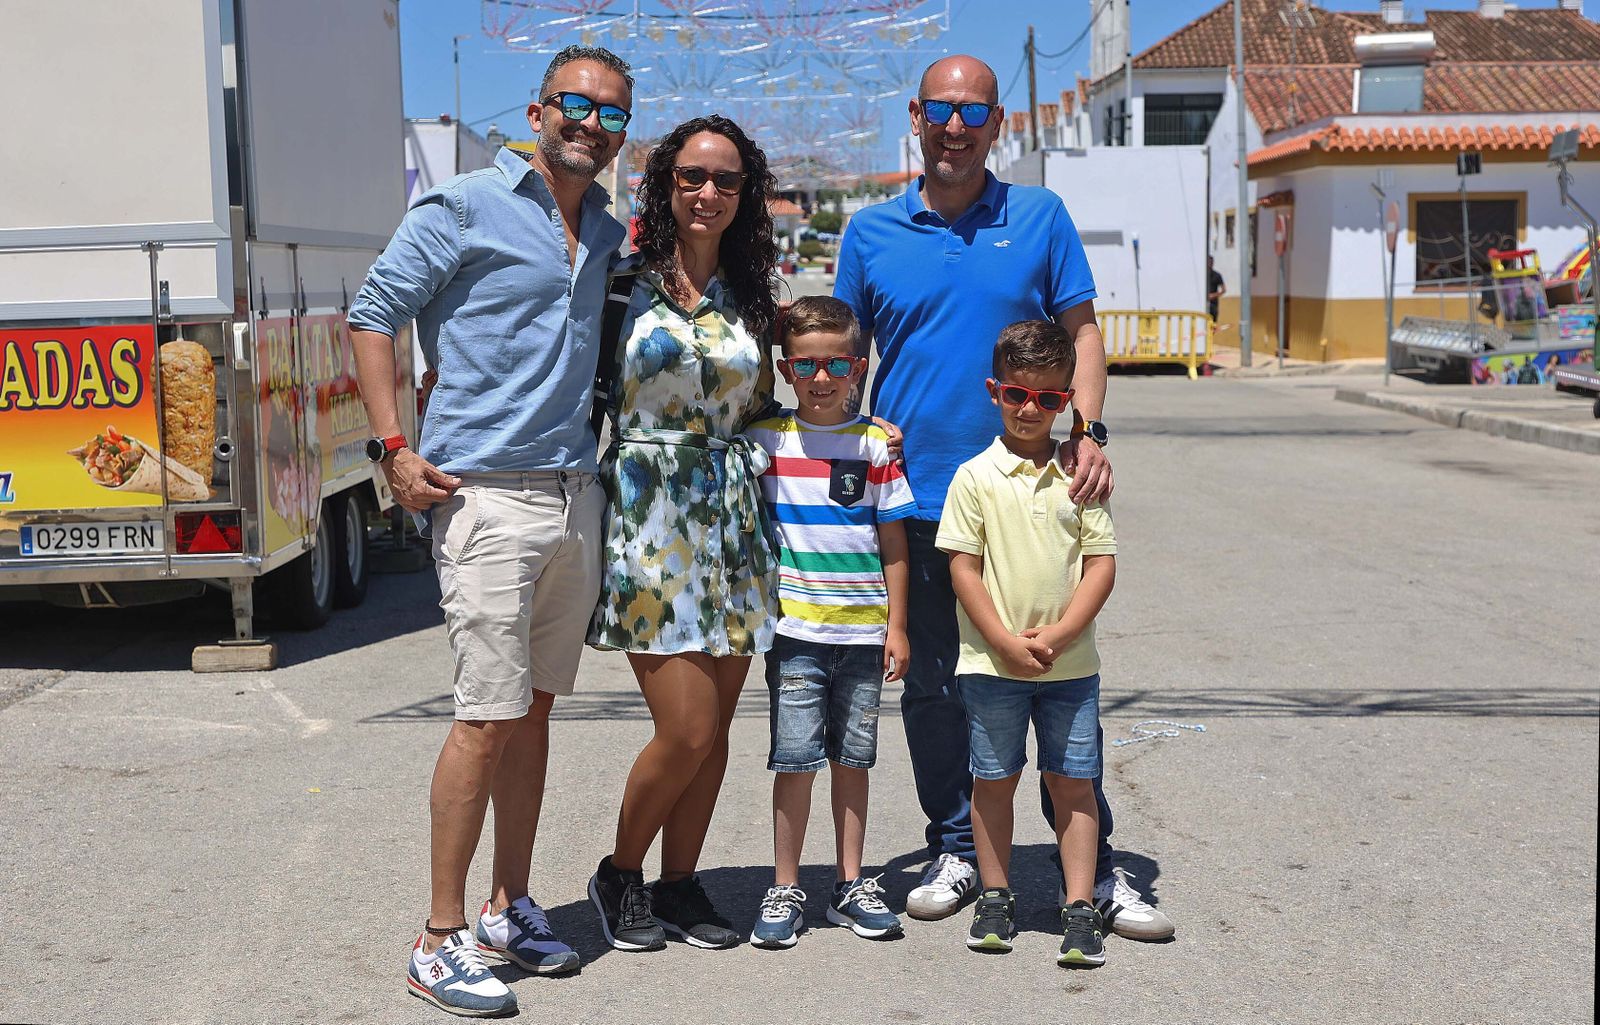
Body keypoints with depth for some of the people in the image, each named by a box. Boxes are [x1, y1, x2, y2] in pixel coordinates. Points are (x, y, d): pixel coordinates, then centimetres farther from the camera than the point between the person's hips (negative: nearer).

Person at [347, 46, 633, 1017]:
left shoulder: (611, 237, 15)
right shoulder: (465, 207, -4)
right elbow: (374, 315, -3)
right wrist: (396, 449, -10)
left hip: (576, 492, 7)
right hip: (486, 494, -6)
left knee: (536, 708, 12)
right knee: (490, 715, -8)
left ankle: (511, 906, 24)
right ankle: (442, 939, 2)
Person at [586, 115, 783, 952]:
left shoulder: (754, 295, 11)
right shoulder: (624, 282, 0)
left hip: (734, 517, 4)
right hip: (648, 512, -4)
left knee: (713, 729, 7)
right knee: (687, 729, -7)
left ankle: (679, 883, 24)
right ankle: (620, 874, 17)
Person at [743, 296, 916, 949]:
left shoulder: (877, 444, 3)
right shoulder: (765, 439, 1)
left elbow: (893, 543, 7)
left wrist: (897, 626, 4)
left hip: (864, 629, 2)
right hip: (794, 626, -1)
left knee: (852, 756, 10)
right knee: (796, 759, -3)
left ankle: (851, 884, 21)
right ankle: (784, 890, 9)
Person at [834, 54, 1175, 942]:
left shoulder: (1040, 217, 6)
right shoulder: (871, 233, 8)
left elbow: (1081, 330, 5)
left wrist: (1087, 429, -10)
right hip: (915, 495, 1)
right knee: (931, 686, 9)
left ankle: (1093, 865, 12)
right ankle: (954, 849, 25)